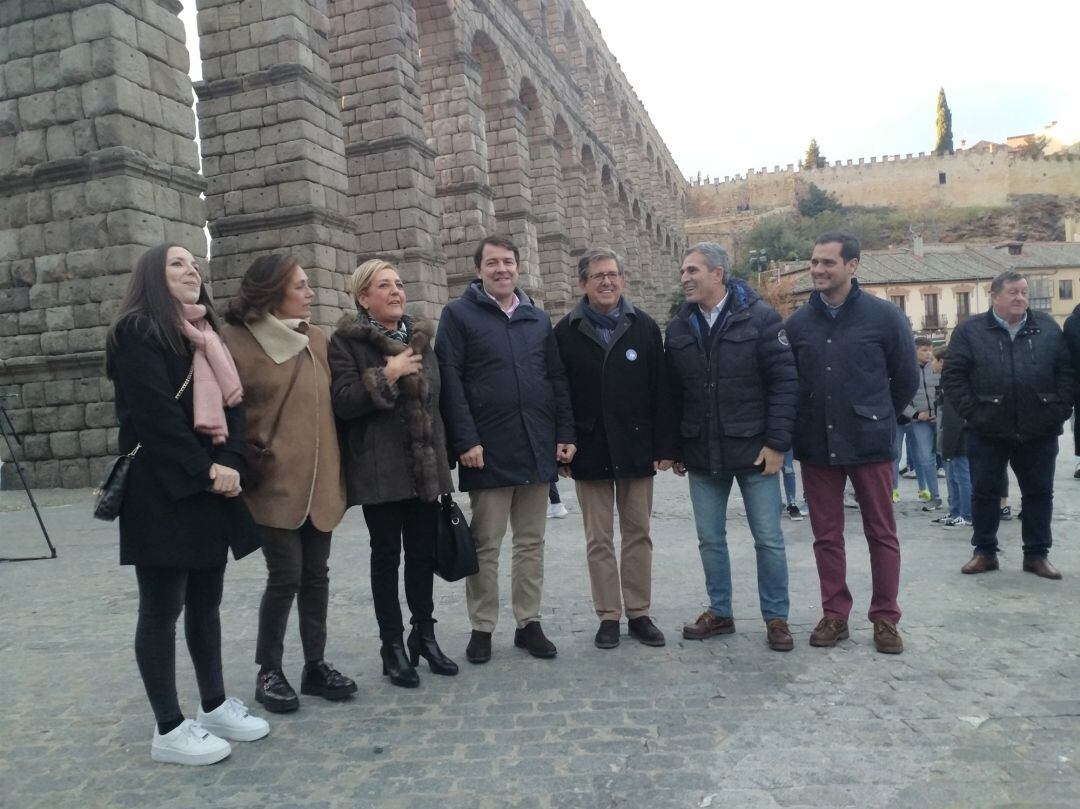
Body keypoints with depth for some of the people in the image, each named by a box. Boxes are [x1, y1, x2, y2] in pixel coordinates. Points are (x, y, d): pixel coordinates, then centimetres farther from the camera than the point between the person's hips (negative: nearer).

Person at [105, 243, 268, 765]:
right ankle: (169, 730, 10)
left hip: (214, 488, 8)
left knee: (206, 601, 14)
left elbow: (231, 403, 10)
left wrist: (231, 463, -5)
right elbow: (155, 413, -16)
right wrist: (205, 471, -16)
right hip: (163, 491, -8)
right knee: (163, 607, 0)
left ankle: (214, 705, 25)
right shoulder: (138, 332, -7)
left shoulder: (207, 335, 17)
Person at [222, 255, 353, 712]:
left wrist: (334, 467, 11)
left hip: (320, 480, 5)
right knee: (285, 577, -1)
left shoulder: (317, 341, 10)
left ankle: (315, 666, 24)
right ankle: (268, 673, 18)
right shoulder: (235, 342, -8)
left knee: (315, 575, 11)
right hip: (274, 481, -5)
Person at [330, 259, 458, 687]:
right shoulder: (347, 341, -3)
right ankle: (392, 644, 15)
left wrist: (441, 456, 15)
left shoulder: (420, 338, 14)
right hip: (379, 468, -5)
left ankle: (424, 633, 25)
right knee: (387, 554, 3)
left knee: (423, 552, 10)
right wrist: (387, 374, -19)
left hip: (424, 465, 5)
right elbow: (343, 403, -14)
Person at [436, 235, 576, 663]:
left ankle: (528, 622, 23)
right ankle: (482, 627, 18)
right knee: (486, 544, 5)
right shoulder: (458, 314, 0)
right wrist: (465, 440, -15)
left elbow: (557, 378, 13)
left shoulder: (538, 318, 14)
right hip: (488, 450, -4)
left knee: (531, 542, 11)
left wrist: (565, 432, 4)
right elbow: (449, 381, -8)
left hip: (537, 448, 4)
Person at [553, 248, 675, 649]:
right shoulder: (566, 332, 1)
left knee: (638, 534, 9)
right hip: (590, 451, -1)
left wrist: (664, 446, -3)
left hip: (636, 448, 1)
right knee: (599, 539, 7)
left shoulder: (645, 327, 3)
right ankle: (609, 616, 18)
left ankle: (639, 613, 21)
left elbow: (660, 391, 1)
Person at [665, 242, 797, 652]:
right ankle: (719, 611, 28)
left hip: (753, 449, -4)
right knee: (710, 539, 12)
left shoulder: (759, 317, -7)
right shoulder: (679, 327, 7)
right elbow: (673, 393, 10)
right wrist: (676, 448, 9)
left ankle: (776, 617, 21)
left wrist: (777, 442, -13)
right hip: (702, 454, 4)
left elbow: (784, 381, -9)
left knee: (768, 539, 5)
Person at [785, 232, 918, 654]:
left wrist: (878, 418, 9)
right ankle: (834, 615, 22)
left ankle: (885, 618, 20)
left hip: (869, 443, -2)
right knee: (826, 535, 9)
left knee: (881, 533, 7)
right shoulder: (798, 322, 3)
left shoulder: (883, 315, -4)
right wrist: (807, 423, 9)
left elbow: (906, 377, 3)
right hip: (816, 444, 3)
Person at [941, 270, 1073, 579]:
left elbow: (1066, 370, 7)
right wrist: (972, 412, -10)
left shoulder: (1047, 328, 7)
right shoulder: (970, 331, 0)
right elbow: (953, 375, -4)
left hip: (1039, 431, 2)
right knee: (984, 492, 6)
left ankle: (1037, 554, 22)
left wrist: (1061, 410, -2)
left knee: (1039, 493, 9)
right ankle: (984, 552, 19)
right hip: (988, 431, -2)